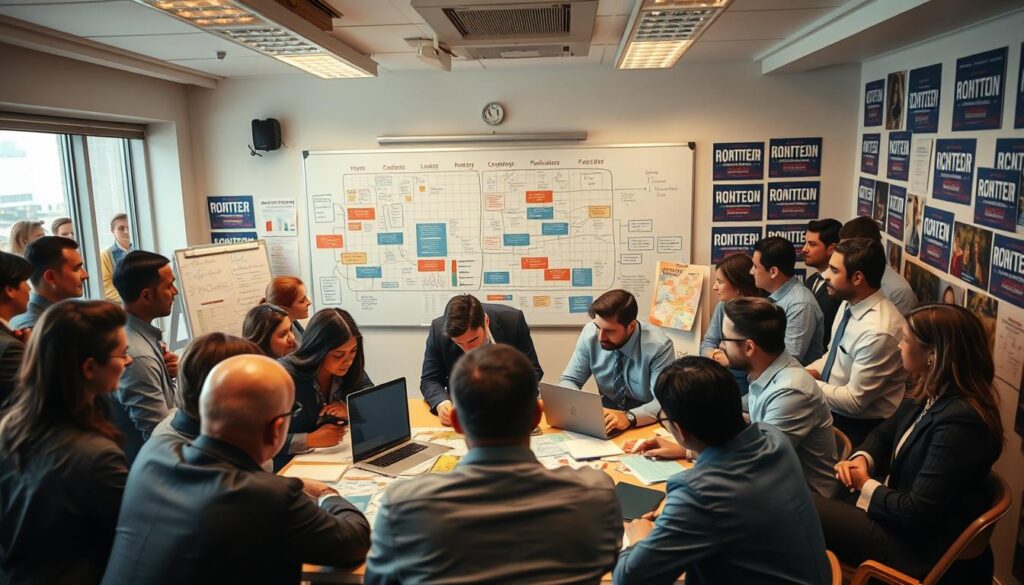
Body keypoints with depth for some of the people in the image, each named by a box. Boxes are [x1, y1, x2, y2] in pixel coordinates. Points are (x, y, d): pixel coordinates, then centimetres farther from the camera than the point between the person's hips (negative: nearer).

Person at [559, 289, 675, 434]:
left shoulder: (658, 346, -18)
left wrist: (628, 417, -37)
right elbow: (568, 380, -2)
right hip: (607, 419, 2)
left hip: (647, 427, -2)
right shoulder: (590, 333, -10)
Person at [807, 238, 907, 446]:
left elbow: (854, 401, -22)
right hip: (833, 410, 7)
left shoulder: (877, 332, -27)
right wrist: (809, 372, -4)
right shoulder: (848, 304, -1)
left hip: (858, 428, -7)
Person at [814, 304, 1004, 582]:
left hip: (921, 546, -8)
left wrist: (867, 486, -11)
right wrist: (861, 459, -7)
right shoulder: (929, 393, 0)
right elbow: (884, 434, 14)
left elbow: (917, 511, -27)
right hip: (896, 510, 8)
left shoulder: (960, 421, -28)